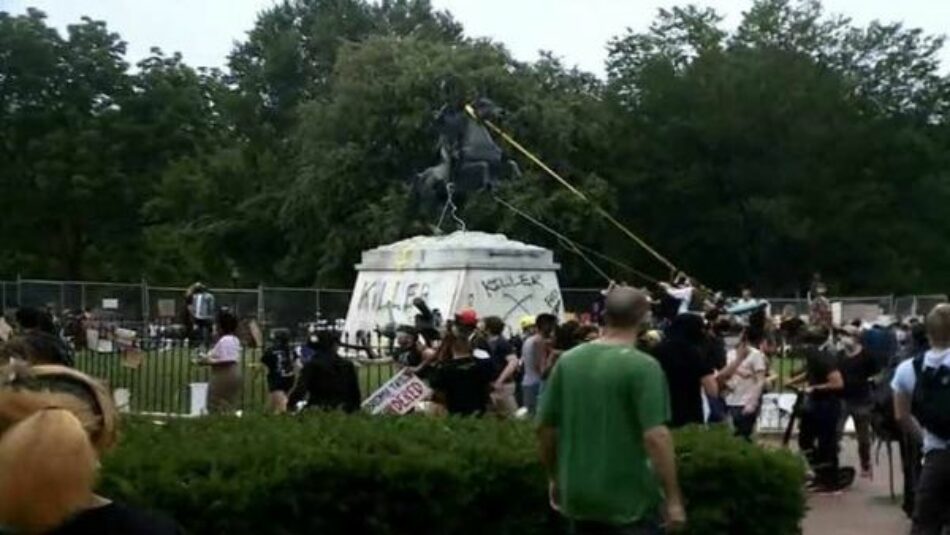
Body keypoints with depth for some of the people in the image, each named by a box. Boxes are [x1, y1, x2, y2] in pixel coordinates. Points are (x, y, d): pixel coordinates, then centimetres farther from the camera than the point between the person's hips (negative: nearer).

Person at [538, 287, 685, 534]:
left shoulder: (567, 361, 2)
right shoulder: (643, 366, -15)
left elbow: (545, 427, 6)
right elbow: (655, 436, -21)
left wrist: (555, 478, 19)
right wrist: (673, 498, -14)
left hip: (578, 496, 5)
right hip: (629, 500, -5)